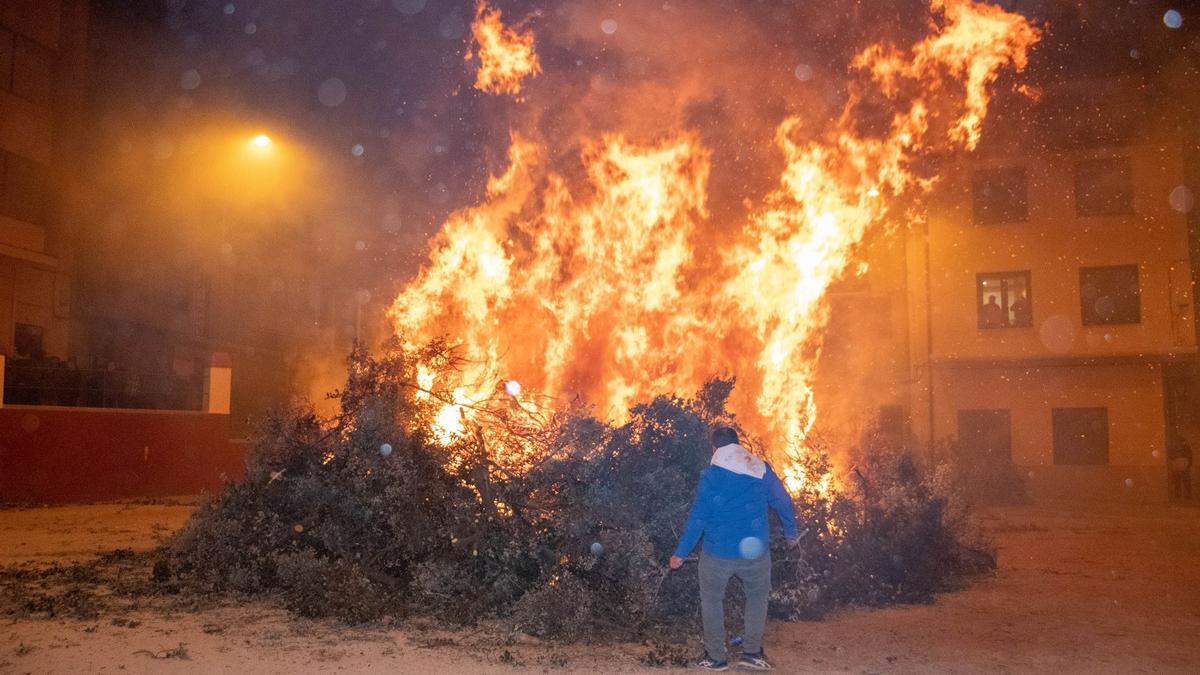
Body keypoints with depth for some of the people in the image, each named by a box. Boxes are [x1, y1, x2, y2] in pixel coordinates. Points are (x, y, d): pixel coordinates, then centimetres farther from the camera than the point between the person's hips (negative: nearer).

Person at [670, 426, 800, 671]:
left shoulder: (710, 476, -8)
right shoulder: (762, 469, 1)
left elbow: (697, 518, -9)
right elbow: (783, 501, 8)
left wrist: (681, 553, -2)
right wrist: (791, 532, 23)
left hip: (718, 553, -2)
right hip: (755, 552, 2)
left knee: (711, 600, 16)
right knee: (757, 596, 23)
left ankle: (716, 657, 18)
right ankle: (751, 652, 17)